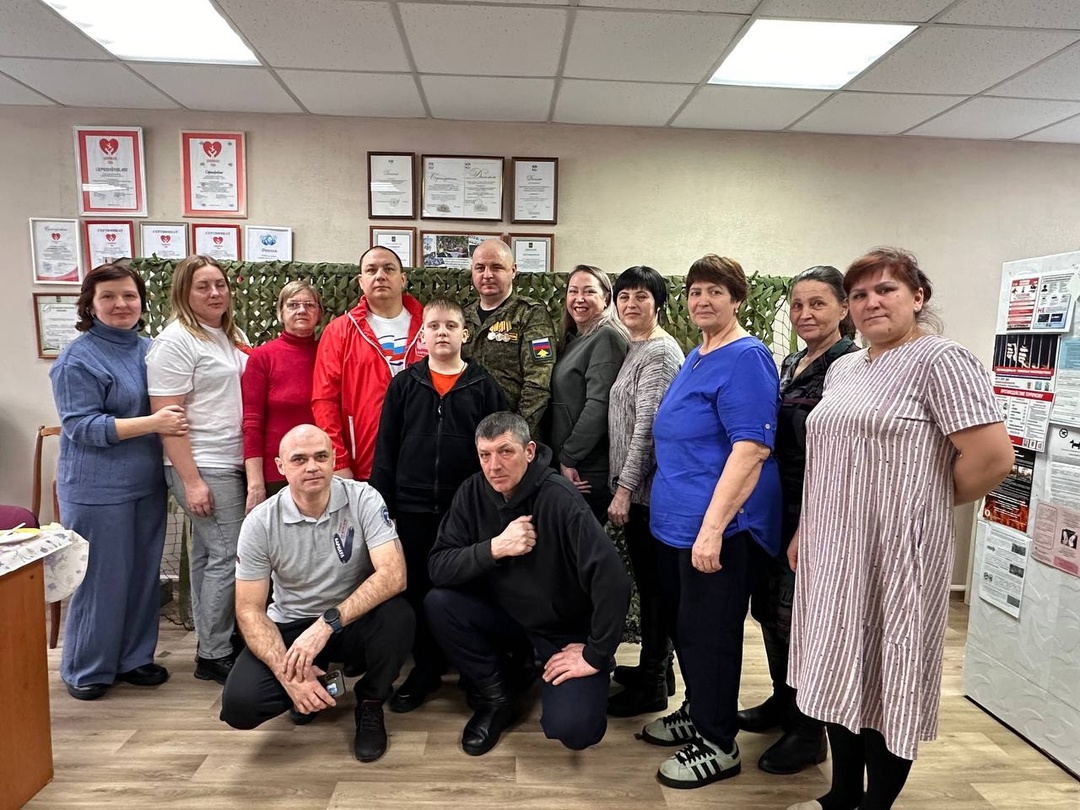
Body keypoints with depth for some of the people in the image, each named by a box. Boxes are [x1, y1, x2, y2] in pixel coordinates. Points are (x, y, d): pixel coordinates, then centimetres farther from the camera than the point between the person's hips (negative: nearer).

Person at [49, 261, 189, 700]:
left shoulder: (149, 349, 8)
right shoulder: (78, 359, -10)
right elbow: (81, 427, -16)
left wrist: (174, 421, 0)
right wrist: (151, 424, -23)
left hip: (147, 483, 6)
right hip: (99, 489, -6)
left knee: (143, 574, 13)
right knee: (102, 578, 4)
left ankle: (134, 657, 28)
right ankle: (86, 669, 23)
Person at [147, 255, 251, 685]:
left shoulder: (234, 337, 13)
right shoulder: (175, 341, -10)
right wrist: (191, 480, -18)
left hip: (235, 464, 7)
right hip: (204, 469, -7)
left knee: (208, 555, 15)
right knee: (228, 554, -5)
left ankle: (211, 645, 25)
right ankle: (216, 654, 10)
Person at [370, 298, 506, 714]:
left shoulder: (483, 386, 1)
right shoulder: (404, 384, 4)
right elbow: (386, 448, 4)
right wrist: (381, 503, 1)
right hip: (413, 508, 2)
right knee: (418, 591, 10)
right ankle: (426, 668, 27)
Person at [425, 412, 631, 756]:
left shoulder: (560, 499, -27)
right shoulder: (473, 493, -10)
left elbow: (613, 581, -30)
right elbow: (438, 567, -13)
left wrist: (596, 655, -20)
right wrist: (494, 548, -29)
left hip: (567, 631, -4)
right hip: (507, 615, 5)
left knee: (572, 730, -22)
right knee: (438, 603, -19)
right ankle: (496, 697, 4)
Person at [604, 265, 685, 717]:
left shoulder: (660, 353, -13)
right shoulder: (634, 348, 15)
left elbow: (647, 427, -18)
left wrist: (625, 488, -17)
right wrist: (621, 484, 16)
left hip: (647, 488, -9)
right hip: (634, 485, 9)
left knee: (653, 583, 1)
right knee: (647, 581, 17)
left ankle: (652, 686, 14)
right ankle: (655, 668, 31)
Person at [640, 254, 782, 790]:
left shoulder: (746, 358, -15)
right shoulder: (695, 356, 14)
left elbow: (752, 449, -24)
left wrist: (713, 527, -27)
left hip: (717, 527, -9)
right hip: (677, 521, 9)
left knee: (709, 633, 4)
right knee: (682, 623, 19)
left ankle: (718, 745, 23)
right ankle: (697, 713, 39)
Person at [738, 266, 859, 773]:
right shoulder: (791, 364, 11)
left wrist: (808, 529, -20)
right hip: (777, 507, 8)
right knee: (769, 609, 17)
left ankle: (809, 732, 24)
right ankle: (782, 702, 39)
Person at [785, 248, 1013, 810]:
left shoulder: (940, 360, -11)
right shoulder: (842, 369, 12)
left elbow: (994, 456, -18)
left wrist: (931, 504, -4)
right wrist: (803, 531, 16)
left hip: (895, 554, -7)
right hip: (832, 553, 8)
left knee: (887, 678, 6)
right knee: (841, 674, 16)